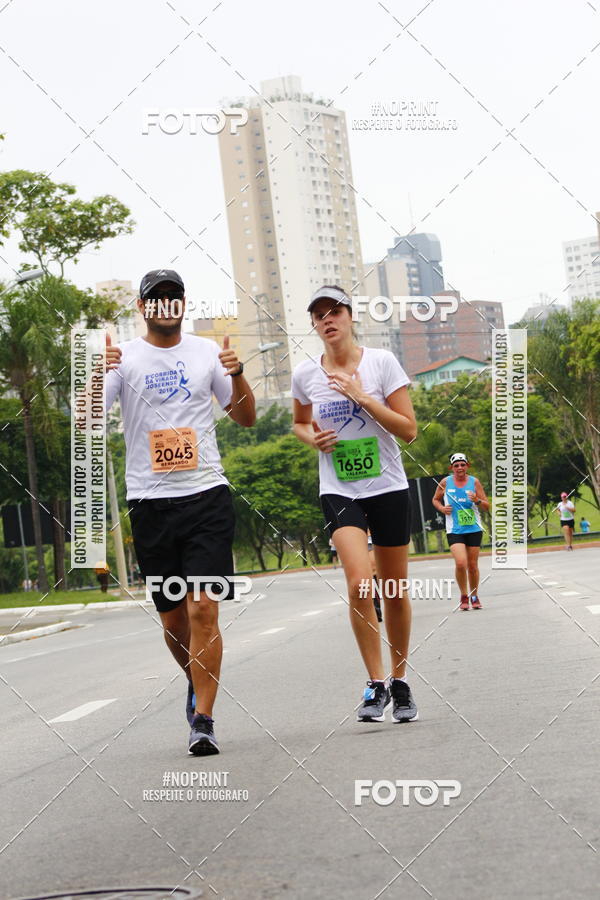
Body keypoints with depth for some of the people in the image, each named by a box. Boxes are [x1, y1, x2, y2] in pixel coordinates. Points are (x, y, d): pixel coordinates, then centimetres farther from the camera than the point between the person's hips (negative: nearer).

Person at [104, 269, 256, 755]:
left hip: (208, 495, 0)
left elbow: (246, 417, 12)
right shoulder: (124, 358, 3)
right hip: (150, 501, 0)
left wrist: (236, 375, -7)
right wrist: (97, 373, -26)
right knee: (173, 619, 8)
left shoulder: (207, 352, 8)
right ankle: (198, 683, 37)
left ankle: (203, 719, -7)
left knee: (204, 610, -11)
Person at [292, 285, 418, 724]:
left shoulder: (382, 362, -6)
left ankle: (400, 681, 25)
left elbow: (409, 429, -9)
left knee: (395, 591, 7)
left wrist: (362, 397, -18)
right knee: (359, 583, -20)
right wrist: (312, 438, -2)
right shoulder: (305, 374, 1)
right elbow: (300, 422, 20)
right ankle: (376, 684, -9)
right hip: (339, 492, 0)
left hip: (388, 488, 0)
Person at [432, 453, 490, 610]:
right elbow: (435, 499, 17)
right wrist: (442, 508, -3)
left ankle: (474, 596, 26)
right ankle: (464, 596, 2)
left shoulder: (474, 482, 0)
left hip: (474, 529, 1)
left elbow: (487, 506, 2)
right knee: (460, 563, -17)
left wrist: (477, 500, -19)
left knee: (472, 566, 5)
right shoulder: (445, 482, 1)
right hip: (454, 530, -1)